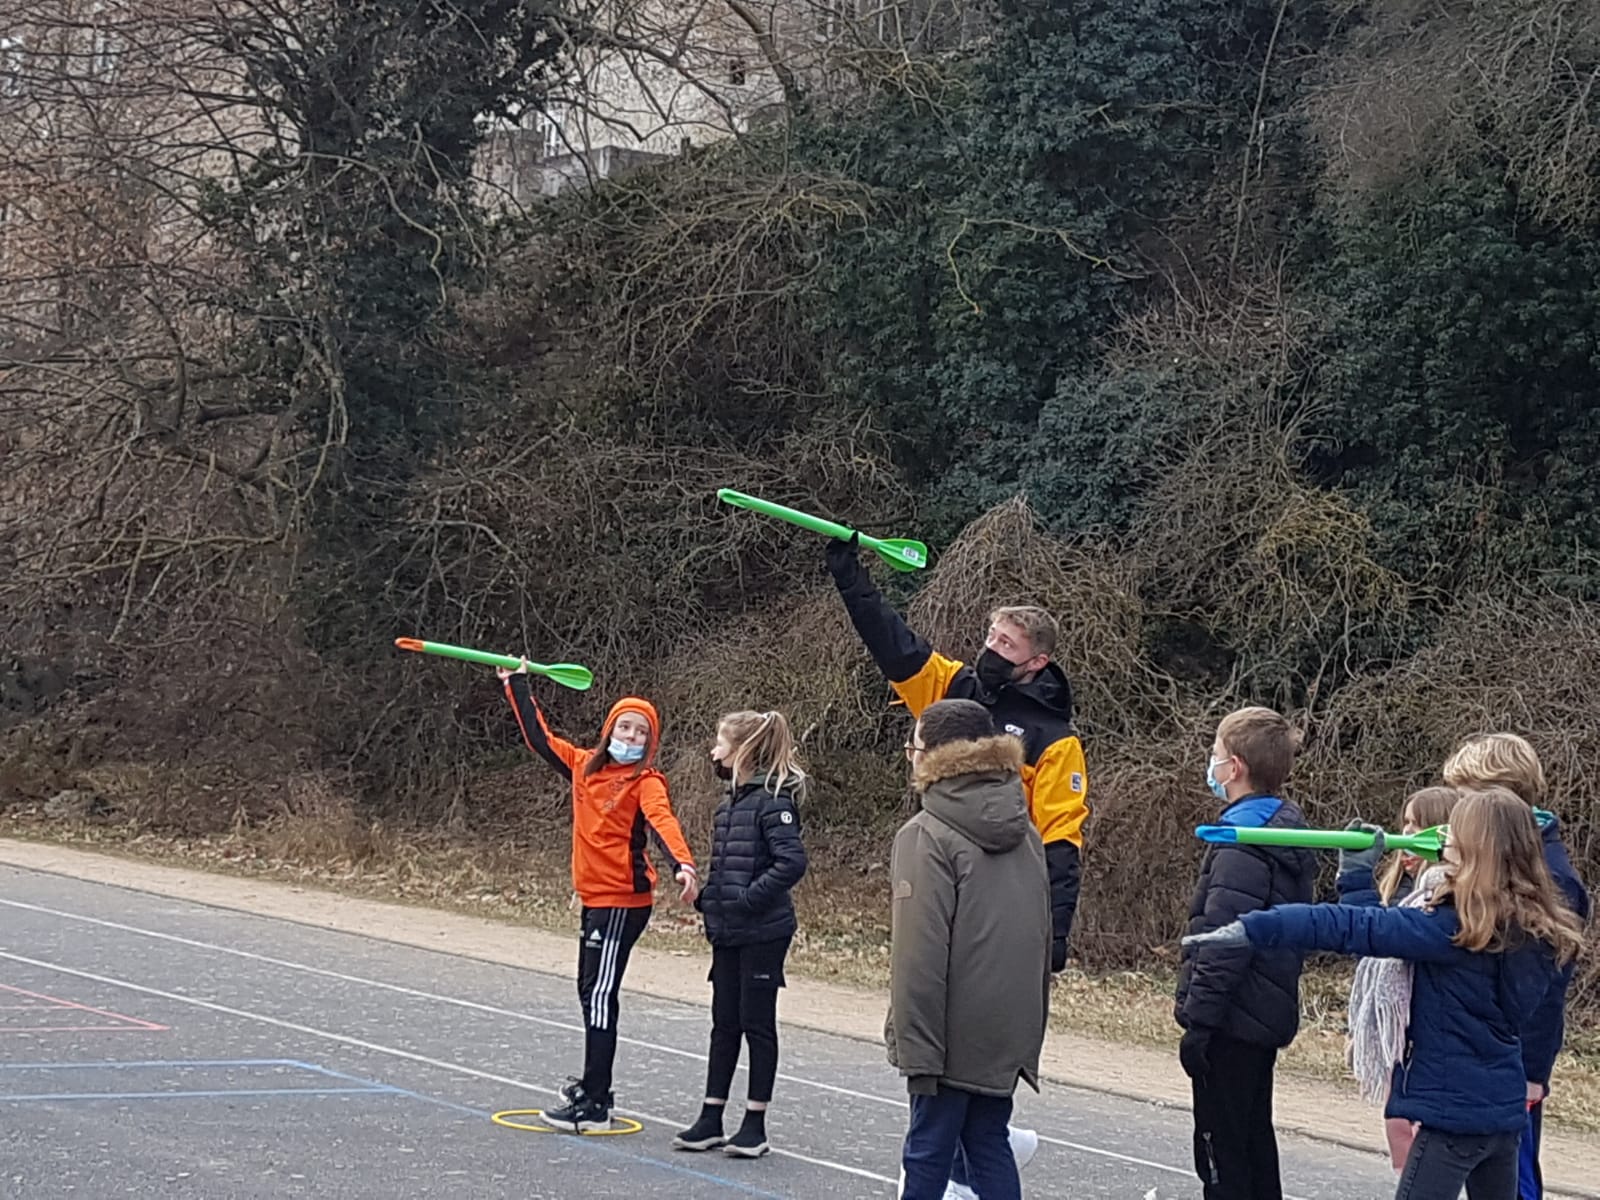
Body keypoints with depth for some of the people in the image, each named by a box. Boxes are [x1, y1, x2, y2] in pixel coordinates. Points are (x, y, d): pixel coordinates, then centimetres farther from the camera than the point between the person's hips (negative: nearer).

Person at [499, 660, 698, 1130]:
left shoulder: (645, 782, -11)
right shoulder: (584, 766, 9)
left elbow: (663, 823, -29)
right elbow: (540, 738, 21)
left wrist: (683, 865, -46)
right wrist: (517, 686, 26)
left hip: (623, 902, -8)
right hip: (595, 897, 8)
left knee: (600, 995, -11)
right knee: (590, 991, 19)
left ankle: (594, 1105, -11)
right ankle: (593, 1083, 33)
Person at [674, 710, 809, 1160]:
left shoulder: (772, 802, -15)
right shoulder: (730, 803, 12)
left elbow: (793, 861, -24)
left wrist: (748, 899, -22)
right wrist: (707, 899, 6)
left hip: (762, 934, -8)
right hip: (728, 934, 8)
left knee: (757, 1023, 1)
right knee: (724, 1023, 12)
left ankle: (755, 1125, 9)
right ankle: (711, 1118, 18)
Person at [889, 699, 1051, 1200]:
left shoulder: (927, 835, -13)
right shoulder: (1023, 833, 10)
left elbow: (921, 954, -18)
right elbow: (1040, 936, 15)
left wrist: (917, 1047, -16)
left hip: (953, 1034, -7)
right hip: (1009, 1030, 7)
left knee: (929, 1150, 1)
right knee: (990, 1144, 13)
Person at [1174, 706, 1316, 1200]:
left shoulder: (1243, 838, -18)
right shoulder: (1286, 827, 12)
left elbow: (1224, 942, -23)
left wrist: (1198, 1020, -20)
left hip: (1232, 1023, -10)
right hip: (1269, 1016, 10)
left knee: (1221, 1149, -5)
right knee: (1255, 1143, 18)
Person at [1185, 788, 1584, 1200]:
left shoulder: (1456, 927, -19)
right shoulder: (1537, 930, 4)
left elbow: (1353, 928, -25)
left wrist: (1253, 929, -30)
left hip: (1454, 1109, -8)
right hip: (1505, 1108, 8)